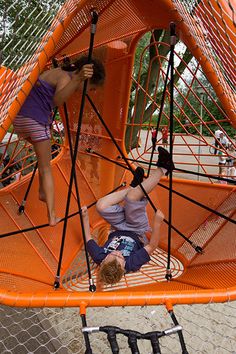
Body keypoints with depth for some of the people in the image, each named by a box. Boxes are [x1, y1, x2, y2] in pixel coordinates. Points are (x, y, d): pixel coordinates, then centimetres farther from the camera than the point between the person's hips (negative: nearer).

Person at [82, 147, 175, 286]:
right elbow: (151, 246, -33)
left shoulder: (99, 258, -32)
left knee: (101, 205, -23)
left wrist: (85, 218, -11)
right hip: (138, 233, -3)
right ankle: (162, 169, -12)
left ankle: (134, 186, 1)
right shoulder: (132, 264, -39)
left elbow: (89, 238, -14)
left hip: (119, 230, 3)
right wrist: (157, 223, -46)